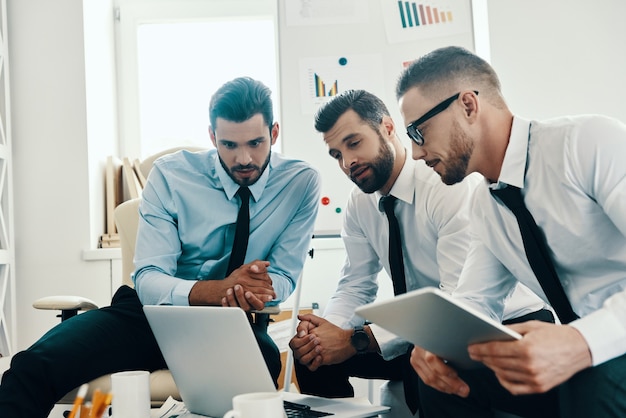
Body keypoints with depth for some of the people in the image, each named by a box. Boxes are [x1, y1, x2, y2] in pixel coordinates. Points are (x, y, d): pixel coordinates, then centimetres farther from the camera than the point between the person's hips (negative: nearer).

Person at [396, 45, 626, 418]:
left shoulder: (590, 141, -16)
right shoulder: (485, 203, 9)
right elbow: (477, 301, 11)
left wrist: (582, 343, -38)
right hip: (575, 359, 7)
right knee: (441, 374, -3)